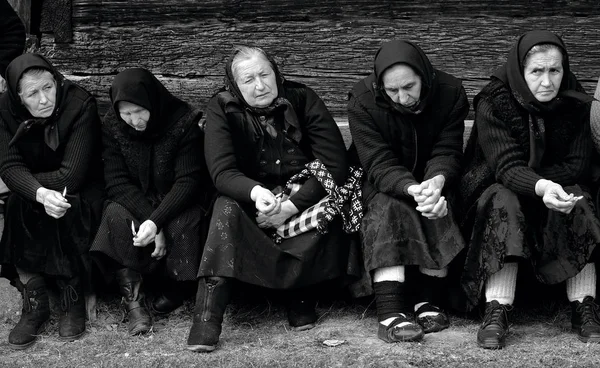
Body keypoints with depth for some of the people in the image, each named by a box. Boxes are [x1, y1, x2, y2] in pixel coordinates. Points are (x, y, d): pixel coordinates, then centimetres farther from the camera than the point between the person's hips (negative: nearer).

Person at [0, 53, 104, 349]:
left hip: (82, 191, -3)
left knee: (65, 211, -33)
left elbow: (72, 175, -28)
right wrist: (41, 194, -41)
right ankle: (34, 304, -15)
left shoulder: (80, 105, -26)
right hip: (31, 191, 3)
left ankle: (73, 301, -14)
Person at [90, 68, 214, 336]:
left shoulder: (183, 123, -17)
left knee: (182, 223, -34)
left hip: (177, 201, -2)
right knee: (115, 216, -30)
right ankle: (133, 301, -31)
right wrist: (148, 217, -29)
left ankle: (174, 287, -7)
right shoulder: (112, 126, -9)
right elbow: (117, 182, -13)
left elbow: (187, 181, -20)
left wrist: (156, 221, -33)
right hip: (134, 201, 2)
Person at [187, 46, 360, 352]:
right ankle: (206, 320, -38)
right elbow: (222, 171, -18)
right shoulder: (222, 108, -9)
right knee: (226, 208, -31)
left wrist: (292, 206, -28)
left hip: (303, 194, 0)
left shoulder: (302, 99, -10)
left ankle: (301, 295, -19)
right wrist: (255, 192, -41)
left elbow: (335, 163, -16)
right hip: (249, 194, 1)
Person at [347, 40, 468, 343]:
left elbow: (447, 152, -16)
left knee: (440, 210, -31)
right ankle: (390, 314, -42)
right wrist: (413, 190, -48)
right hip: (381, 184, -2)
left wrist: (437, 181, -42)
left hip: (431, 180, 2)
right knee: (388, 208, -33)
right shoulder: (362, 102, -21)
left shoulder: (450, 93, -15)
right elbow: (379, 165, -27)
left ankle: (428, 301, -21)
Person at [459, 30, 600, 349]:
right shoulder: (493, 102, -17)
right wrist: (541, 187, -47)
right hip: (496, 188, -2)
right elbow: (506, 166, -27)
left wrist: (550, 186, -25)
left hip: (556, 186, 2)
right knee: (504, 204, -35)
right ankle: (496, 313, -39)